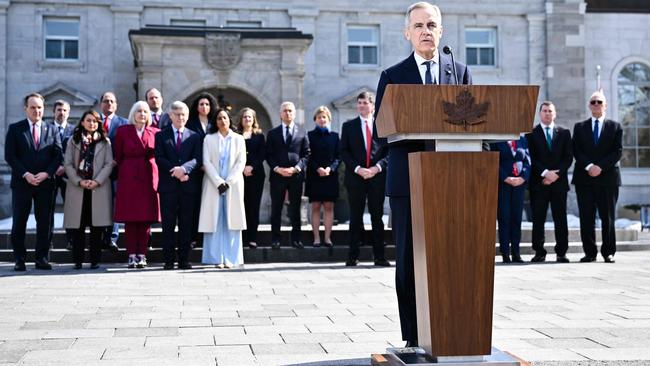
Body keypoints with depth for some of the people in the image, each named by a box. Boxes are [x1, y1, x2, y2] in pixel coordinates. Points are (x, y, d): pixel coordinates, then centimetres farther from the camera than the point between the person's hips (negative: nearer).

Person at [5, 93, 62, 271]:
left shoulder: (52, 130, 11)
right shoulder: (15, 129, 5)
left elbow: (58, 156, 5)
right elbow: (10, 156, -1)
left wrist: (46, 173, -10)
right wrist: (26, 174, -12)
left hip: (45, 183, 1)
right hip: (21, 183, -1)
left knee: (44, 222, 2)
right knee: (19, 223, 0)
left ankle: (42, 258, 8)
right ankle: (19, 259, 7)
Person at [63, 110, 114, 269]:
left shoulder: (105, 142, 10)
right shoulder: (74, 141, 11)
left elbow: (109, 164, 2)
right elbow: (68, 164, 4)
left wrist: (97, 181, -10)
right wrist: (79, 181, -9)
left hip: (99, 188, 0)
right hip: (77, 187, 0)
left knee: (97, 226, -2)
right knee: (77, 226, -2)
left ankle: (95, 260, 3)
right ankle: (77, 260, 3)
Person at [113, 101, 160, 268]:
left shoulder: (155, 132, 8)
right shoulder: (123, 131, 5)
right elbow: (118, 157, 7)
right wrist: (122, 174, 3)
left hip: (149, 178, 1)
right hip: (128, 178, -1)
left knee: (147, 217, 0)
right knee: (130, 218, -1)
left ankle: (142, 254, 6)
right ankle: (132, 255, 4)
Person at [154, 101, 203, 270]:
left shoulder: (195, 137, 12)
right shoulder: (161, 136, 9)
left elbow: (197, 159, 0)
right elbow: (159, 159, -2)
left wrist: (184, 169, -17)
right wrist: (175, 171, -14)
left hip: (188, 186, 1)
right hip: (168, 186, -1)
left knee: (186, 225, 3)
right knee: (168, 224, 0)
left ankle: (184, 260, 7)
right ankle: (169, 260, 4)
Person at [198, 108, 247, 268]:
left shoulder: (238, 139, 9)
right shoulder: (209, 139, 8)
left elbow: (241, 162, 1)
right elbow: (207, 162, -1)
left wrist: (228, 182, -9)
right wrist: (219, 182, -12)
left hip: (233, 185, 0)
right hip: (213, 185, 0)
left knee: (232, 221, -2)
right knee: (215, 221, -3)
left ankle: (231, 258, 1)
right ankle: (217, 258, 0)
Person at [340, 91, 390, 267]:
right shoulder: (348, 126, 8)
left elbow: (389, 151, 3)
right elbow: (344, 152, 3)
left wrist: (377, 167, -11)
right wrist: (357, 169, -11)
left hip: (377, 177, 0)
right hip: (355, 177, 0)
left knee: (377, 217, 4)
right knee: (356, 217, 3)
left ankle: (379, 256, 7)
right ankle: (353, 256, 6)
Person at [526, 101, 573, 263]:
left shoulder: (564, 133, 13)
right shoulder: (531, 133, 6)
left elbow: (568, 157, 6)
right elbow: (531, 157, -2)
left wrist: (557, 174, -7)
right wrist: (545, 172, -12)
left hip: (559, 182, 2)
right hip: (538, 182, -1)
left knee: (560, 219, 1)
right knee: (538, 219, -2)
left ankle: (561, 253, 5)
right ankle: (539, 252, 4)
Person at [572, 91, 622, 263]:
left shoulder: (615, 126, 10)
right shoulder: (579, 127, 13)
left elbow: (618, 151, 0)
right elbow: (576, 151, 3)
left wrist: (600, 167, -13)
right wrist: (589, 166, -13)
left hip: (608, 177, -1)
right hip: (584, 178, 1)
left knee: (608, 217, 1)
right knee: (586, 217, 0)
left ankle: (609, 252, 7)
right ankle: (590, 252, 5)